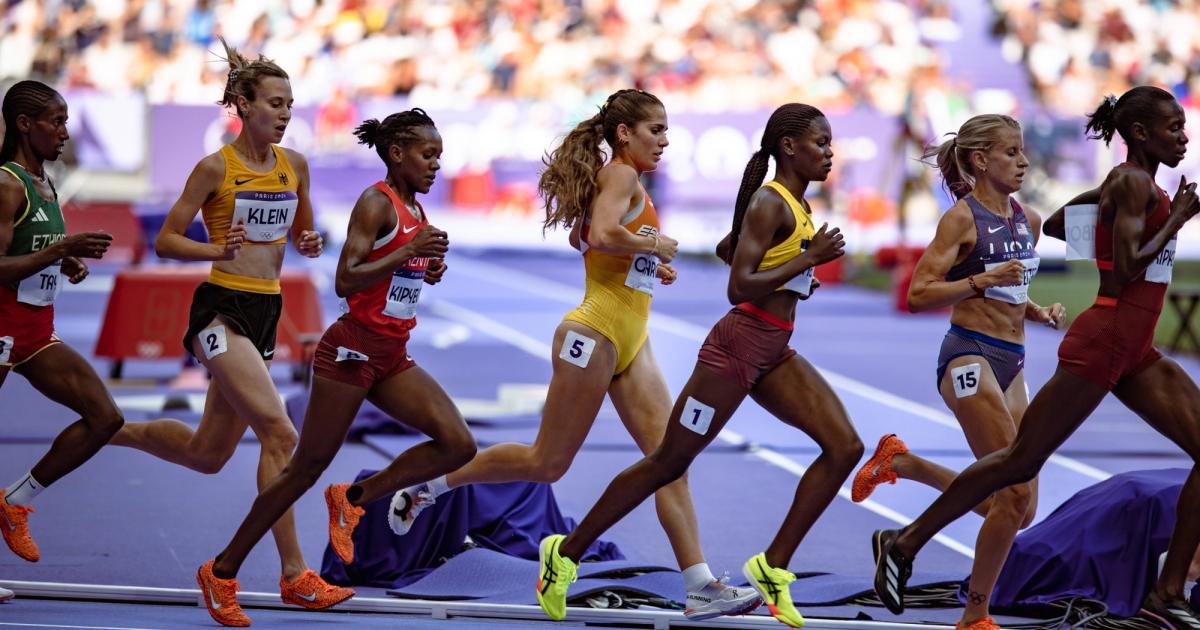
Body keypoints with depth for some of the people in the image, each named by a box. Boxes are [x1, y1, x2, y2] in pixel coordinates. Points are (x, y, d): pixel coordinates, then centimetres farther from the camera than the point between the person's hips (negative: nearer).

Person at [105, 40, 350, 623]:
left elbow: (302, 232, 22)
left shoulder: (295, 166, 8)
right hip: (221, 309, -7)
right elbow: (165, 241, -5)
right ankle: (294, 575, -16)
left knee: (206, 454, 14)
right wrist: (216, 250, -23)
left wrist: (308, 245, -1)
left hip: (265, 314, 7)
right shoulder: (215, 168, -8)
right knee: (279, 433, -19)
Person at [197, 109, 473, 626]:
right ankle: (223, 571, 9)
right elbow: (345, 281, -22)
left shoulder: (415, 211, 12)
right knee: (307, 468, -2)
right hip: (353, 348, -8)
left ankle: (353, 498, 7)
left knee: (458, 444, -8)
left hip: (393, 357, 8)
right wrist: (408, 251, -25)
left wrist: (429, 271, 6)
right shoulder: (376, 203, -13)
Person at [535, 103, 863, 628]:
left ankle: (774, 565, -1)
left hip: (774, 354, 9)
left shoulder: (795, 205, 12)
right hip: (737, 347, -9)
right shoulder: (769, 204, -15)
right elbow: (738, 288, -22)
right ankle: (567, 552, 12)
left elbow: (726, 249, 26)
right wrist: (808, 259, -23)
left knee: (844, 447, -5)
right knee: (669, 462, 0)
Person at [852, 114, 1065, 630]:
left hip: (1010, 363, 8)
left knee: (1019, 510, 6)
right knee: (1016, 492, -15)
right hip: (969, 357, -8)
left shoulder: (1029, 221, 13)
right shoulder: (962, 218, -8)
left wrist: (1039, 312, 8)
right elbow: (918, 296, -13)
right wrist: (983, 280, -23)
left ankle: (900, 462, 23)